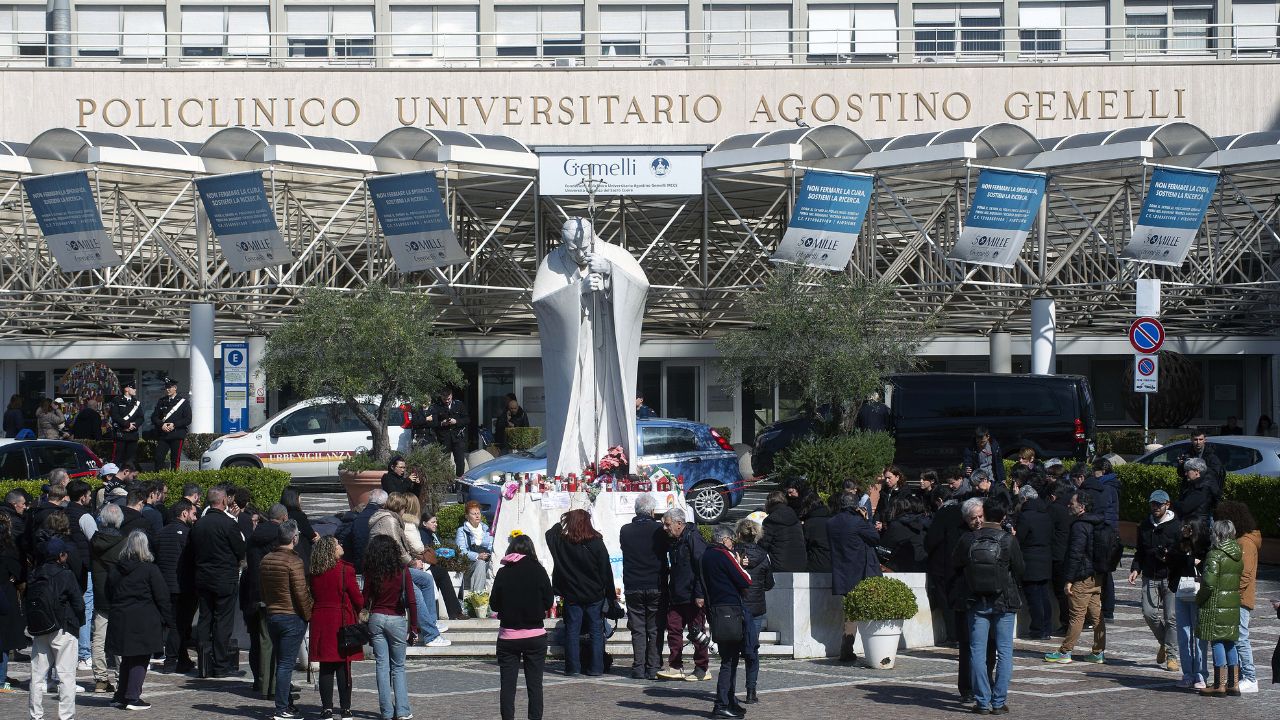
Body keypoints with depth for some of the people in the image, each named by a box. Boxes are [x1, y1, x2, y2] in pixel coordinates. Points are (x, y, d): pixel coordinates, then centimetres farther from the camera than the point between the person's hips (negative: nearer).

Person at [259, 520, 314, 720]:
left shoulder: (266, 560, 8)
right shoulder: (293, 561, -16)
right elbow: (301, 593, -17)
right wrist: (308, 615, -7)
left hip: (271, 615, 7)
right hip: (292, 617, -7)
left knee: (281, 662, 15)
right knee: (286, 664, -6)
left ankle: (286, 703, 21)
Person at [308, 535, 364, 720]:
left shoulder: (315, 573, 3)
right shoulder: (345, 570, -11)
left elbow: (313, 596, 10)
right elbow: (358, 600, -6)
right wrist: (356, 612, 14)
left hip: (320, 621, 4)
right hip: (342, 621, -4)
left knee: (326, 667, 7)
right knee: (343, 667, 1)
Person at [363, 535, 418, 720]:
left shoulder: (371, 572, -3)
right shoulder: (402, 571, -7)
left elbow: (365, 601, 0)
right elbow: (411, 602, -8)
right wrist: (413, 627, -1)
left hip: (376, 619, 1)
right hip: (397, 620, -1)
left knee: (382, 666, 5)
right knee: (398, 667, 9)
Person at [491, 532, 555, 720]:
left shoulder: (503, 573, -3)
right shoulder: (538, 570, -6)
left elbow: (494, 604, 1)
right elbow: (549, 602, -3)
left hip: (508, 636, 1)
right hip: (535, 635, -1)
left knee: (507, 684, 6)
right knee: (534, 684, 7)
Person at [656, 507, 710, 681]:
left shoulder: (693, 538, -14)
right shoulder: (672, 541, 13)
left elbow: (702, 568, -18)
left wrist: (700, 595, -21)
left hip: (693, 597, -8)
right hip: (677, 596, 8)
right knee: (673, 628, 4)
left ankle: (702, 669, 7)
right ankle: (675, 667, 9)